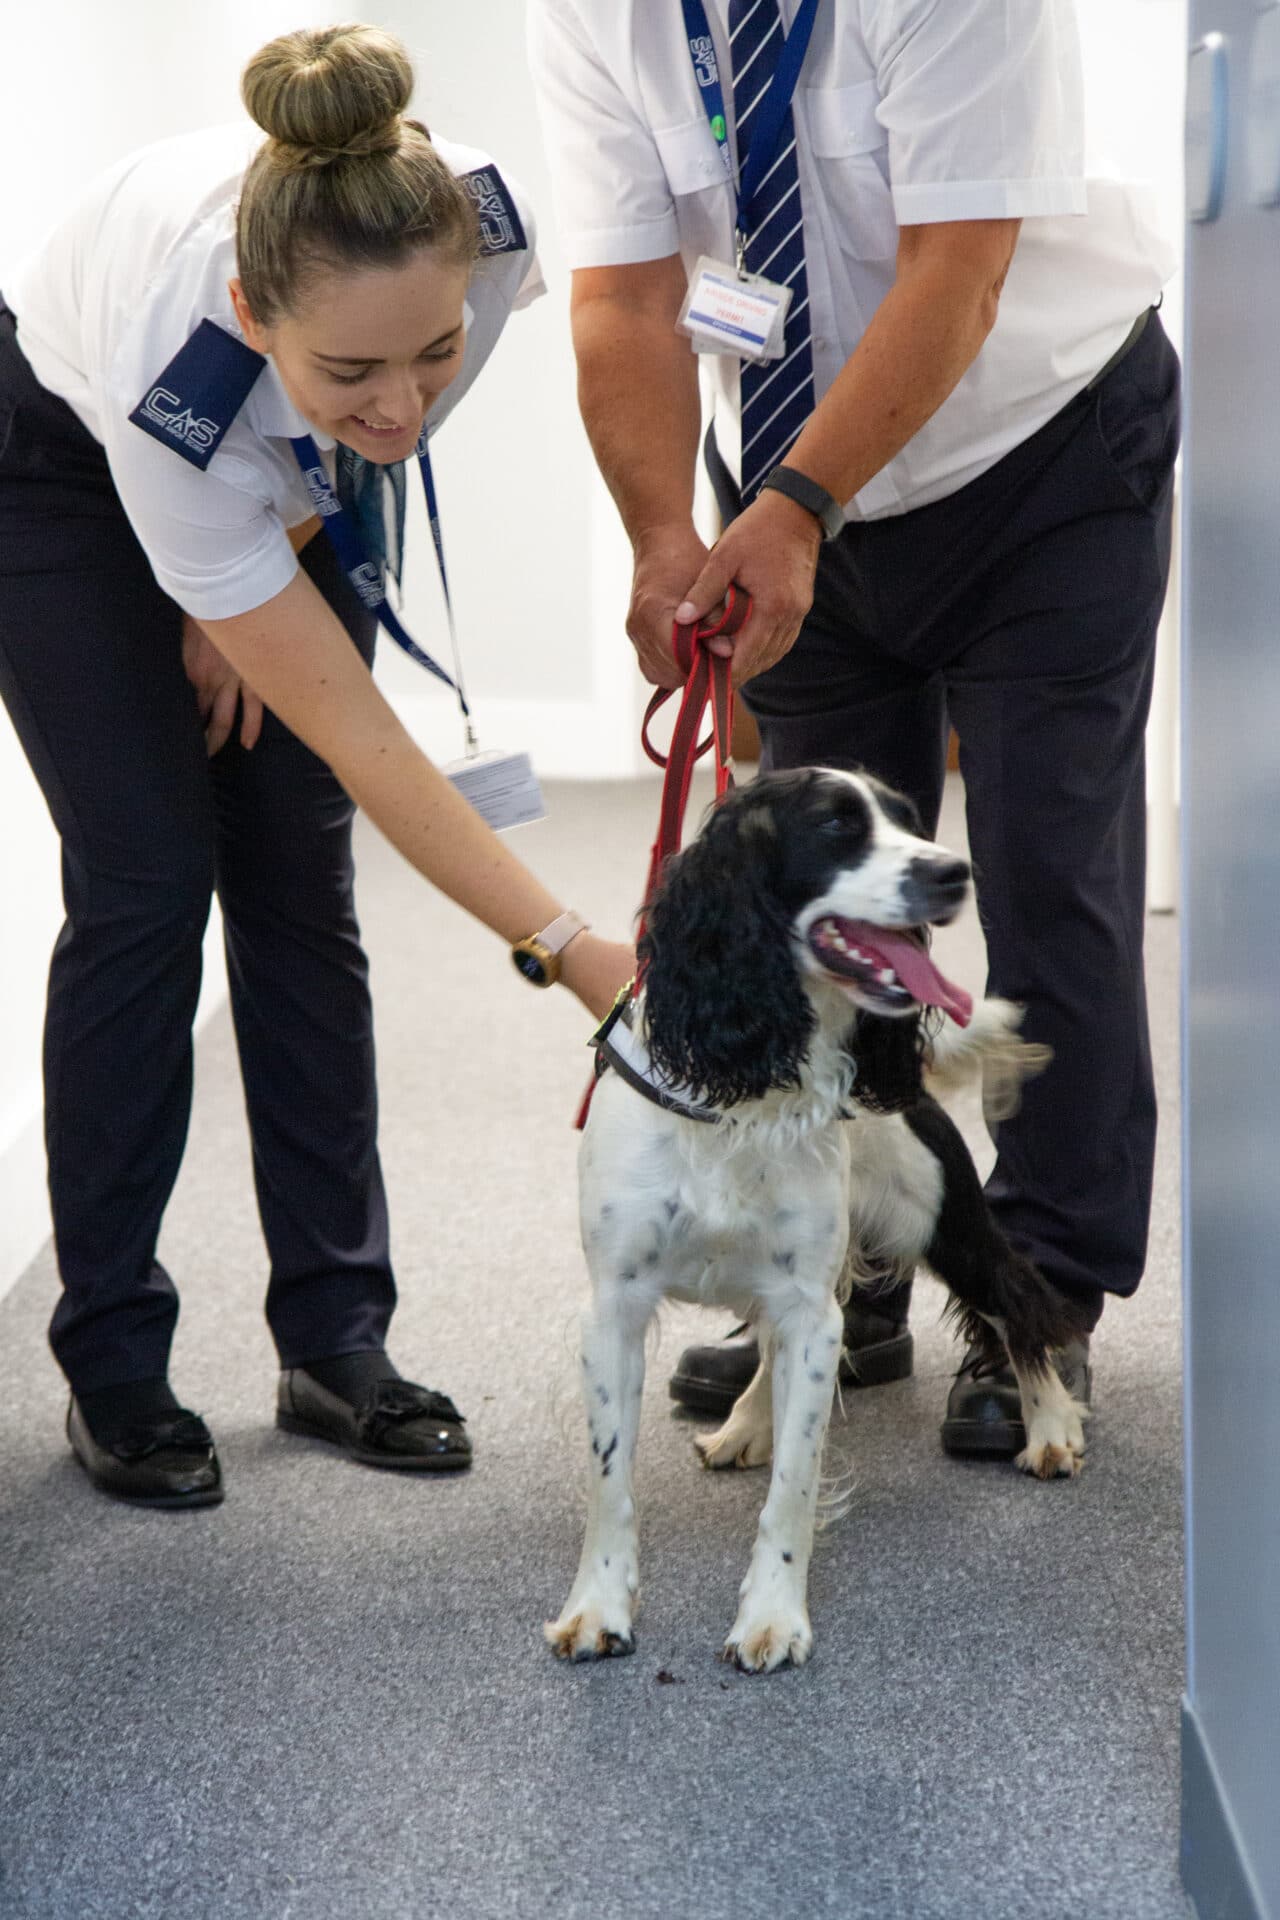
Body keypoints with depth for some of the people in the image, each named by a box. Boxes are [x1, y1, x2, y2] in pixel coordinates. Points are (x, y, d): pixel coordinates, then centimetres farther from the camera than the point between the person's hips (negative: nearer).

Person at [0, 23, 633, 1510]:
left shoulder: (493, 227, -36)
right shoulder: (178, 373, -44)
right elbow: (361, 739, -36)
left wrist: (257, 586, -11)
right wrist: (568, 951, -41)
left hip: (287, 481, 4)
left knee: (298, 873, -2)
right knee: (146, 880, -10)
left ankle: (335, 1337, 5)